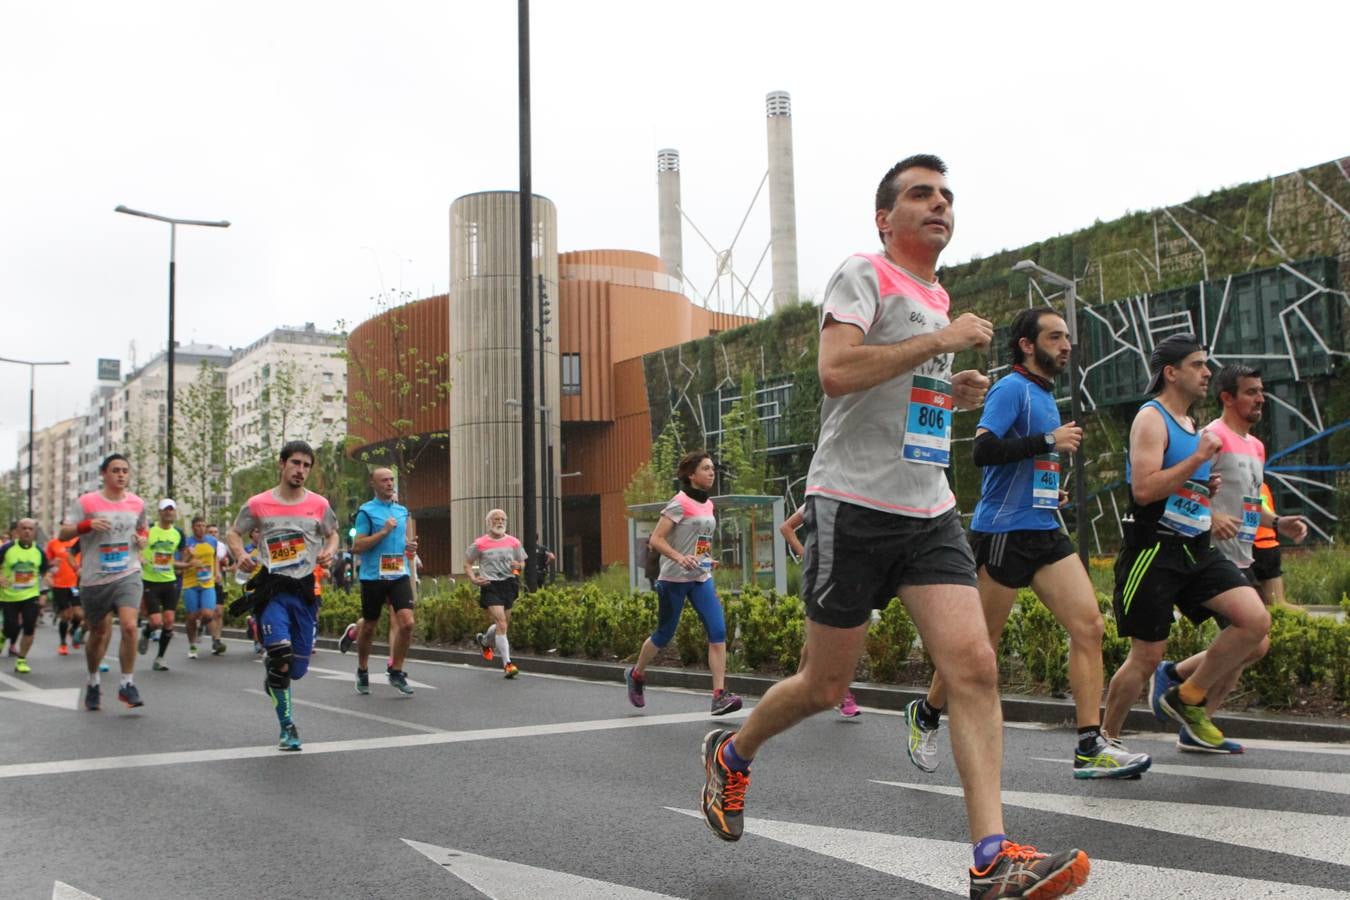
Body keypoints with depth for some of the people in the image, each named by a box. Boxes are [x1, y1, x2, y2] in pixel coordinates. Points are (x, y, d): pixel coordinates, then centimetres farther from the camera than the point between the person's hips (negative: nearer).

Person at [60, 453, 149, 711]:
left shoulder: (137, 503, 6)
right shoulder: (86, 502, -3)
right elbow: (63, 534, -5)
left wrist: (143, 538, 1)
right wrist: (88, 524, -22)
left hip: (128, 575, 1)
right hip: (94, 579, -1)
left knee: (129, 626, -18)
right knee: (98, 633, 11)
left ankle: (127, 684, -5)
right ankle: (93, 682, 36)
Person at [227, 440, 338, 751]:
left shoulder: (319, 504, 6)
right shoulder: (258, 504, 1)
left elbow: (332, 534, 20)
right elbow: (233, 533, 12)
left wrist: (329, 551, -3)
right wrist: (240, 554, -9)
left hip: (306, 590, 3)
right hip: (272, 589, -3)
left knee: (298, 669, 3)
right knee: (281, 653, -24)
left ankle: (273, 678, 43)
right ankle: (287, 726, -5)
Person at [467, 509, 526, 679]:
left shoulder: (513, 542, 8)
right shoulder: (480, 543, 0)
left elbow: (522, 562, 17)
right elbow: (467, 564, 8)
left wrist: (518, 566, -7)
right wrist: (474, 579, -9)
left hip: (509, 584, 4)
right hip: (490, 586, -4)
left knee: (503, 624, 14)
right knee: (501, 623, -16)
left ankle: (483, 640, 48)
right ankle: (507, 664, -16)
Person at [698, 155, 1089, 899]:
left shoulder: (937, 297, 21)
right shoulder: (862, 275, -5)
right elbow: (836, 371, -21)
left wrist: (954, 392, 14)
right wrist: (942, 340, -19)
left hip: (930, 511, 7)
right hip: (854, 504, -7)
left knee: (974, 665, -10)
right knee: (825, 686, 3)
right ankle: (731, 755, 32)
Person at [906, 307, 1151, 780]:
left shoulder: (1045, 395, 19)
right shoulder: (1012, 388, -9)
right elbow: (984, 449, -23)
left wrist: (1050, 490, 17)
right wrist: (1049, 442, -19)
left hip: (1045, 532, 8)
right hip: (1004, 532, -8)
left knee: (1089, 625, -5)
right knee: (980, 644, 1)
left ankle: (1090, 748, -3)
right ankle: (926, 714, 24)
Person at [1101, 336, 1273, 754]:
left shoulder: (1192, 425, 18)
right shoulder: (1151, 418, -9)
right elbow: (1144, 490, -22)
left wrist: (1210, 488, 8)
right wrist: (1199, 458, -19)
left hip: (1197, 549, 8)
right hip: (1154, 550, -8)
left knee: (1257, 622, -9)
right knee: (1147, 656, -3)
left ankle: (1188, 697, 8)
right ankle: (1106, 739, 16)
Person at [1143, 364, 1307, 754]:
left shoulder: (1256, 446, 19)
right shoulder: (1214, 437, -10)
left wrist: (1277, 522, 11)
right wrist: (1211, 519, -31)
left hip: (1243, 560, 10)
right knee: (1253, 644, -15)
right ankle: (1173, 673, 4)